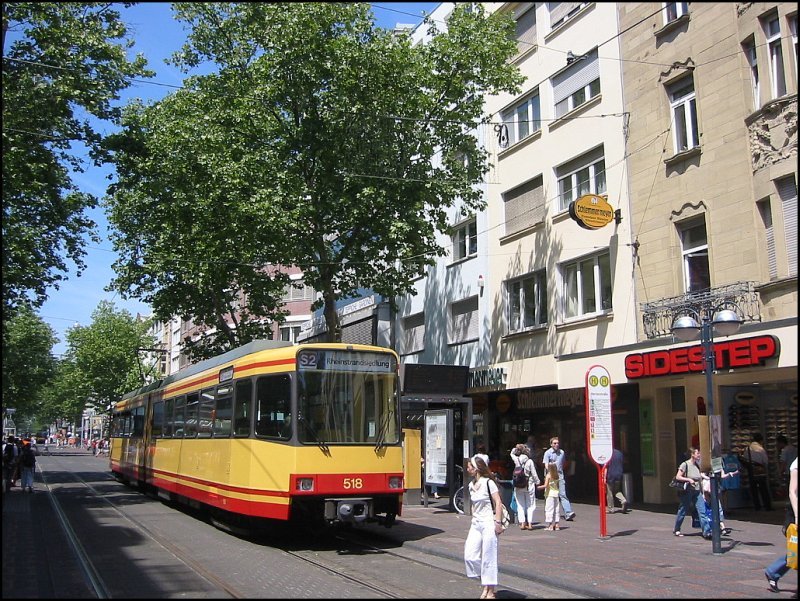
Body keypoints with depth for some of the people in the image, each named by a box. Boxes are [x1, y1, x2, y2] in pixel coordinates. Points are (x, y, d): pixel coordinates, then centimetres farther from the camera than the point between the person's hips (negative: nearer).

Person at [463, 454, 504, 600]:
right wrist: (474, 518, 15)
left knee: (488, 557, -2)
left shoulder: (488, 482, -10)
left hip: (488, 523, -7)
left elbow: (498, 503, -11)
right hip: (475, 524, 7)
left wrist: (498, 522, -15)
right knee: (470, 556, 0)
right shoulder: (471, 485, 11)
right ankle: (485, 585, 18)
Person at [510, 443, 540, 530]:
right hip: (529, 485, -2)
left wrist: (516, 448, 13)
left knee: (520, 505, 9)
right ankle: (529, 523, 3)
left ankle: (522, 523, 4)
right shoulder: (530, 461, -10)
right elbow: (534, 474, -4)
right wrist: (537, 482, 10)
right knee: (530, 505, 8)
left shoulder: (516, 460, -4)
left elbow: (512, 453, 19)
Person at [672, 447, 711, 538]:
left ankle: (706, 532, -8)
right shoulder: (685, 464, -11)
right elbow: (677, 477, -14)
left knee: (702, 511, -6)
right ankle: (676, 530, 23)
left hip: (697, 492, 6)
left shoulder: (697, 465, 9)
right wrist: (689, 480, -23)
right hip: (687, 492, -6)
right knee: (683, 511, 6)